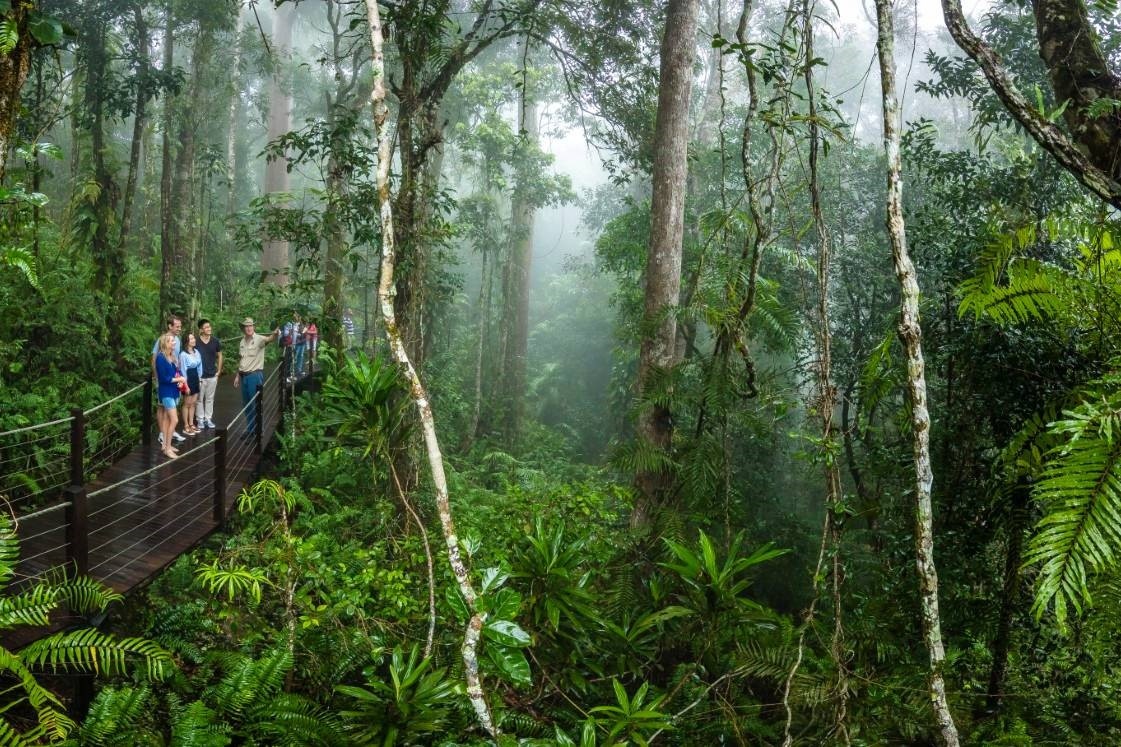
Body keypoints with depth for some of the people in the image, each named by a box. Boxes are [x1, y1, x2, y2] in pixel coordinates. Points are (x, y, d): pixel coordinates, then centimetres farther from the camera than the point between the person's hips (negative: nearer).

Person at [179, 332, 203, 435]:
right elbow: (183, 370, -15)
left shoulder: (196, 352, 3)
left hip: (195, 379, 7)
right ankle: (186, 427, 12)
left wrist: (199, 377, 8)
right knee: (187, 404, 3)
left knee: (193, 403, 13)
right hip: (188, 379, -6)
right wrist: (186, 385, -15)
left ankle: (191, 424, 23)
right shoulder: (183, 355, -17)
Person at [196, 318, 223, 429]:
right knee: (200, 399, 6)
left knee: (210, 399, 12)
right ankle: (200, 419, 15)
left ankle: (208, 418, 21)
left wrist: (219, 371, 6)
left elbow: (219, 356, 11)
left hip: (212, 375, 3)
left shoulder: (215, 341, 0)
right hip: (199, 376, -3)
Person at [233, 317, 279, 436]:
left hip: (255, 375, -6)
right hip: (244, 376, 7)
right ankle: (249, 429, 25)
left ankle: (257, 429, 9)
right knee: (246, 404, 14)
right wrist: (238, 375, 18)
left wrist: (275, 334, -55)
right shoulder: (242, 342, 9)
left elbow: (269, 339, -33)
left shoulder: (259, 339, -11)